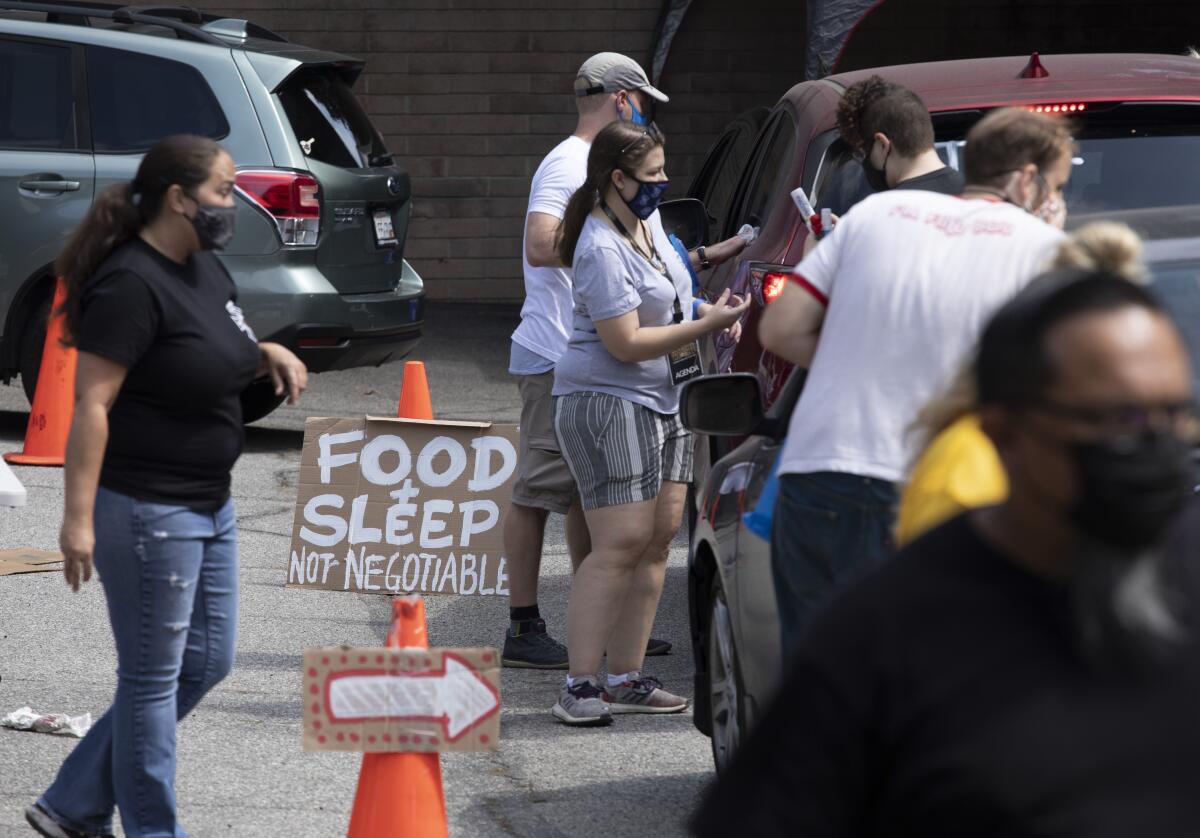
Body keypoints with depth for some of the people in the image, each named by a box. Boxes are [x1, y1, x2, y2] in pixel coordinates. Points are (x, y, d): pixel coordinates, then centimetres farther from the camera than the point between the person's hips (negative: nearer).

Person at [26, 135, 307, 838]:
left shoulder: (207, 268, 10)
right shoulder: (131, 284, -19)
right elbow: (92, 403, -21)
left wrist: (269, 353, 5)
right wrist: (78, 517, -25)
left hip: (209, 503, 10)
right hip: (145, 509, -10)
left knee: (207, 663, 15)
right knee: (153, 676, 1)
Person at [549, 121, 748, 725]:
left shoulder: (647, 219, 11)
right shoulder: (603, 250, -18)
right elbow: (626, 343, -20)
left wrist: (707, 313, 10)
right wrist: (707, 325, -18)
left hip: (663, 398, 9)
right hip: (609, 402, -9)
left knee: (659, 534, 6)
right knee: (622, 541, -14)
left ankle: (627, 679, 11)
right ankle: (579, 687, -13)